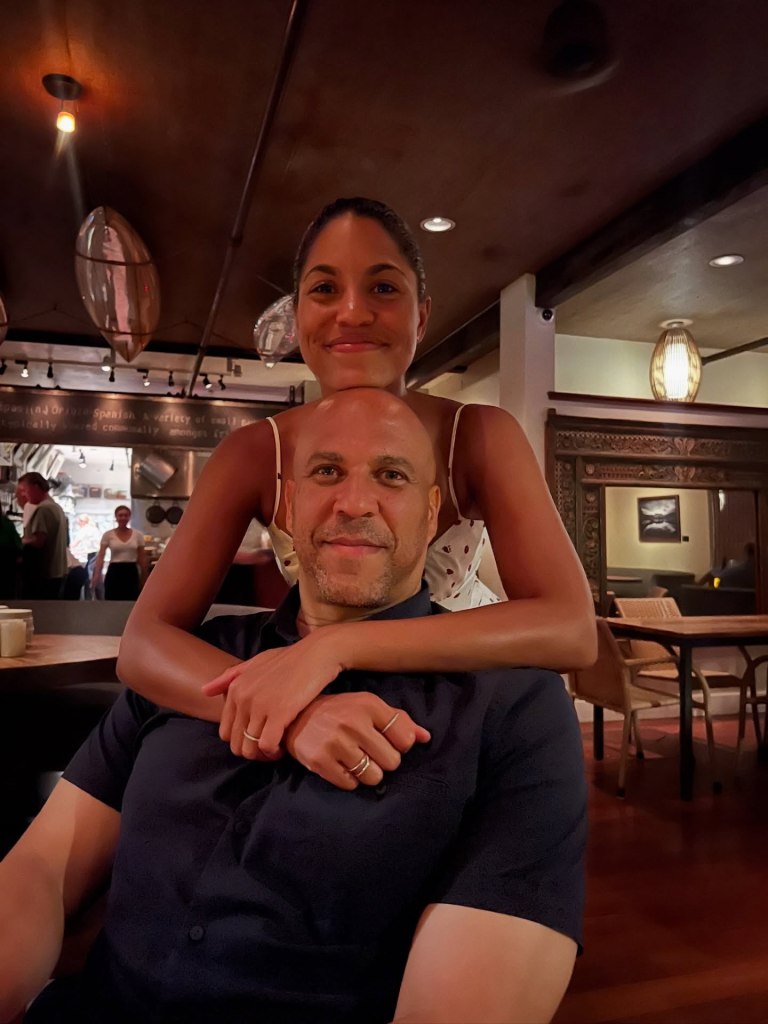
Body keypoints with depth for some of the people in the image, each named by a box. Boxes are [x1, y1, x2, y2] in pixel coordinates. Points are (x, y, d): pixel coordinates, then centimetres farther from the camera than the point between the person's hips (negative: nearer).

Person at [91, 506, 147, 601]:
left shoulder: (137, 535, 3)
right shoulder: (108, 535, -1)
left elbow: (142, 558, 6)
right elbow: (100, 556, -9)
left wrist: (144, 578, 5)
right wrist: (97, 574, -25)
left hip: (131, 572, 1)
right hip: (114, 572, -1)